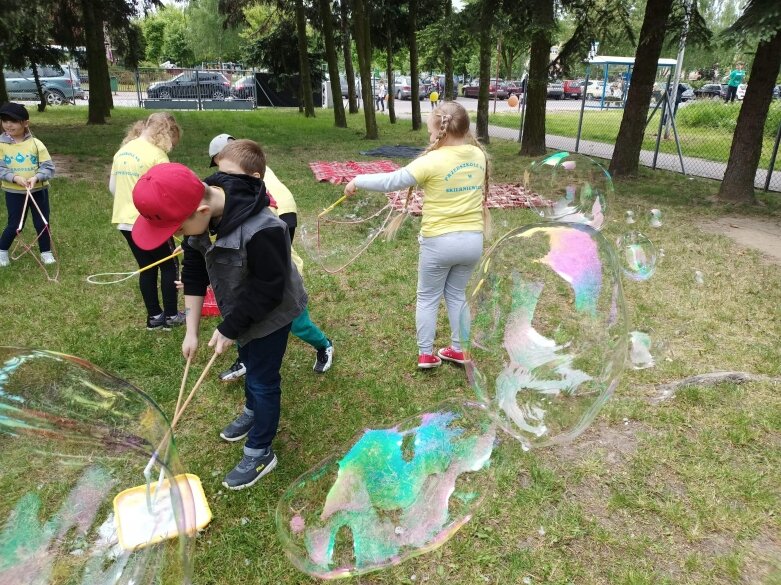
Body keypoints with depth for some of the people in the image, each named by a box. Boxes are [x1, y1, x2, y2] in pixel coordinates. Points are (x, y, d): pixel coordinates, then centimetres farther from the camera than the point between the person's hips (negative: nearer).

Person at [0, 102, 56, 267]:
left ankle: (46, 252, 23)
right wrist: (15, 178, -23)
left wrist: (36, 177, -25)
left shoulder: (35, 143, -7)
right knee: (14, 225, 5)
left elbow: (48, 167, -8)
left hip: (38, 190, 0)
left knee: (42, 223, 7)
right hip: (14, 192, 0)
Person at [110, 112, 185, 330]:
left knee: (147, 268, 16)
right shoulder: (157, 155, -16)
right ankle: (171, 316, 15)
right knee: (170, 266, 10)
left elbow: (112, 187, 13)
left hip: (125, 222, 7)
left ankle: (154, 316, 21)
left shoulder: (122, 151, 8)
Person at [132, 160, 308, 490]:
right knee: (249, 362, 27)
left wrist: (229, 329, -19)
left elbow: (268, 290, -30)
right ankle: (252, 411, 54)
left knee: (263, 379, 5)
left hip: (270, 314, -7)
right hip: (239, 309, 7)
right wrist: (191, 330, -4)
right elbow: (194, 272, -5)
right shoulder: (201, 215, -16)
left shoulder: (261, 231, -41)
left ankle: (260, 453, 24)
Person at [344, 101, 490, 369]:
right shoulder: (479, 155, 0)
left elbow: (390, 181, -13)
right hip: (473, 240, 5)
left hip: (440, 242, -5)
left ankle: (425, 354, 22)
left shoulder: (433, 161, -17)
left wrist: (358, 181, 1)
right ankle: (458, 350, 30)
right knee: (457, 294, 22)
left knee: (427, 297, 14)